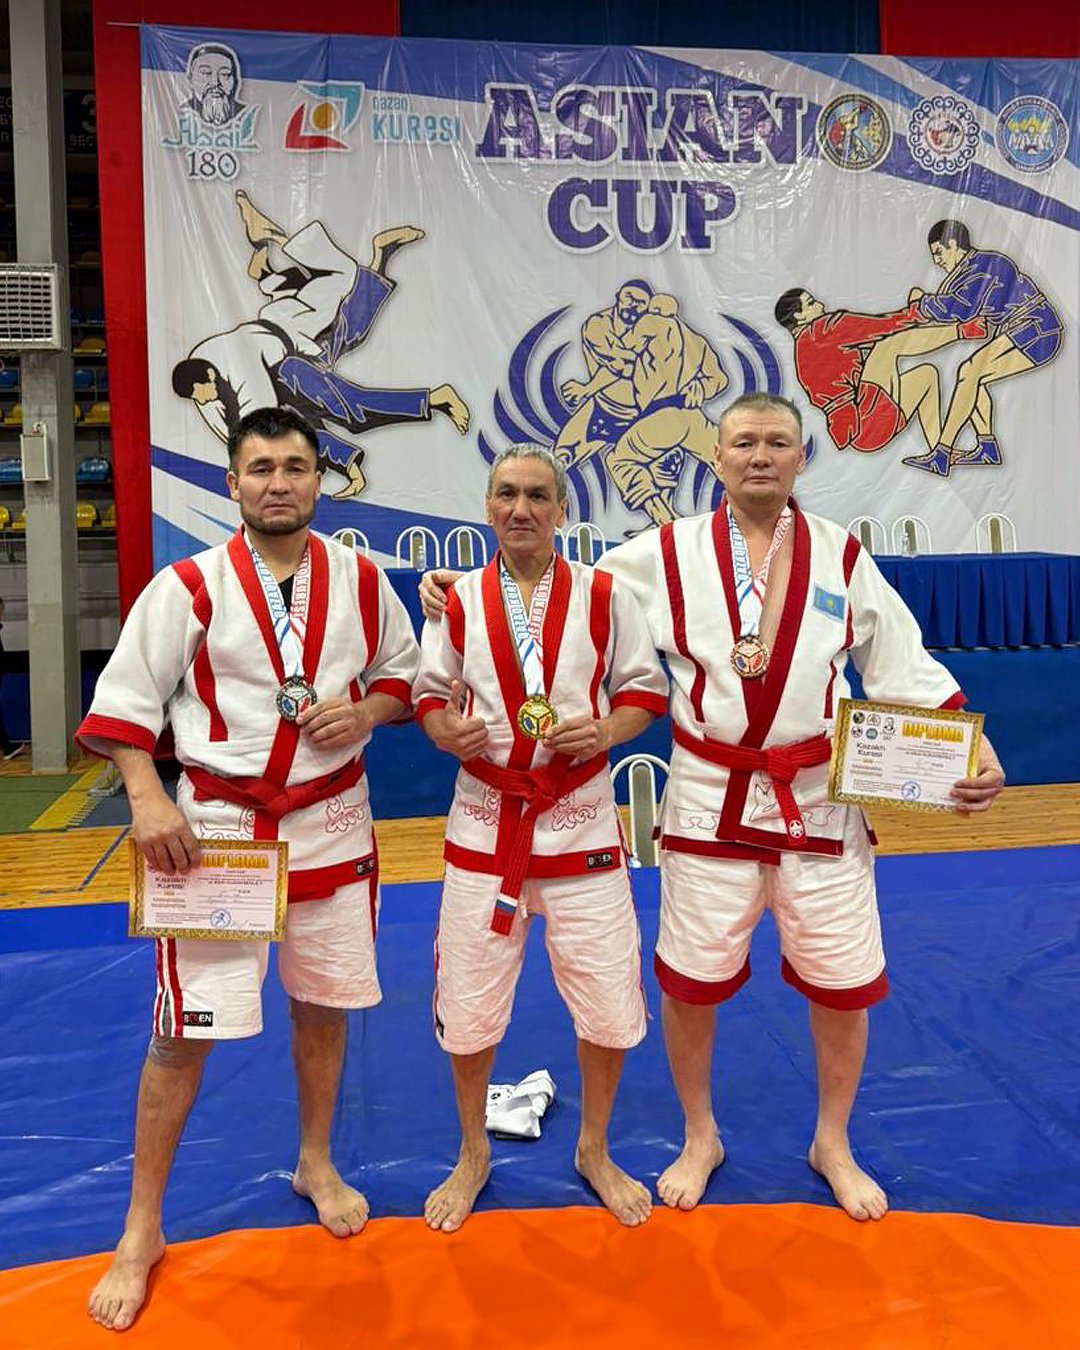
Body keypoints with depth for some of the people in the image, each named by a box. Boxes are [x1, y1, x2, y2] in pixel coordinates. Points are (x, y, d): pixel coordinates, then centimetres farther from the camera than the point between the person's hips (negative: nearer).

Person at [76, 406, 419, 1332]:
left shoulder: (361, 581, 0)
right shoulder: (189, 586, -8)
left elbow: (408, 673, 11)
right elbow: (125, 700, -5)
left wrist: (365, 708, -10)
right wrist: (147, 798, -18)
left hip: (331, 820, 3)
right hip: (216, 822, -3)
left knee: (323, 1003, 17)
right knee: (184, 1030, 1)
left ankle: (316, 1165, 43)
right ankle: (142, 1230, 23)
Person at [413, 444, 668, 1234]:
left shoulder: (603, 596, -2)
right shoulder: (458, 602, 1)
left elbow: (646, 689, 4)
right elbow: (429, 696, 8)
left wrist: (605, 730, -16)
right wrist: (448, 730, -15)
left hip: (580, 821, 0)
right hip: (484, 820, 1)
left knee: (609, 1004, 7)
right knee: (468, 1006, 9)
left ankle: (595, 1150, 35)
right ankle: (473, 1154, 36)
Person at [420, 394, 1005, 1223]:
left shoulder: (842, 557, 2)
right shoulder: (668, 554, -2)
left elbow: (905, 669, 5)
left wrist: (972, 749, -6)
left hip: (821, 799, 1)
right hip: (710, 799, -1)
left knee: (842, 983, 11)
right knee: (693, 982, 10)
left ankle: (833, 1144, 39)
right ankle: (700, 1139, 38)